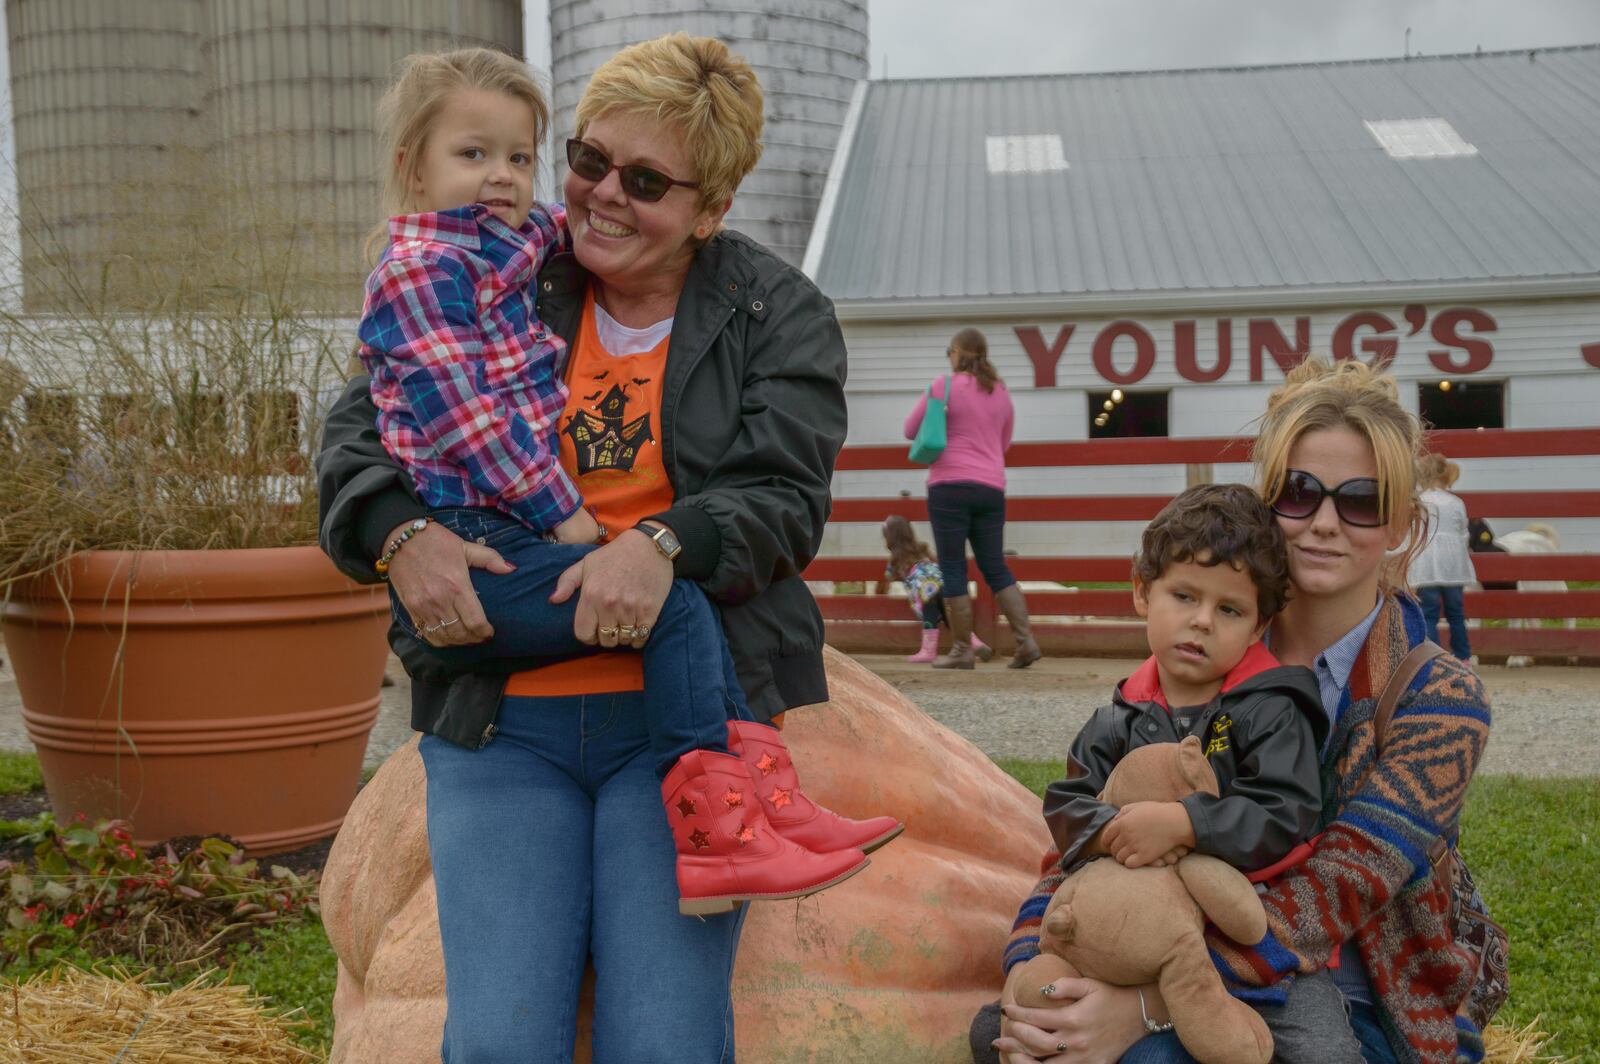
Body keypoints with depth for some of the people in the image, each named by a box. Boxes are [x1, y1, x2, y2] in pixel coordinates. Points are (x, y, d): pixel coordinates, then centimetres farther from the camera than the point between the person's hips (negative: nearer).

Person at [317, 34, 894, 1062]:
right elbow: (360, 426, 7)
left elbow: (785, 497, -5)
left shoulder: (781, 313, 6)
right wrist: (401, 532, -14)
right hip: (500, 714, 2)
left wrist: (662, 544, -25)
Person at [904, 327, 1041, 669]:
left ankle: (962, 650, 2)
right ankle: (1026, 641, 3)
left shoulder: (943, 386, -3)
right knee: (996, 568, 10)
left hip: (950, 486, -5)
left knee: (953, 569, 1)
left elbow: (911, 431, 6)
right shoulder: (1001, 392, 13)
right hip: (991, 488, 5)